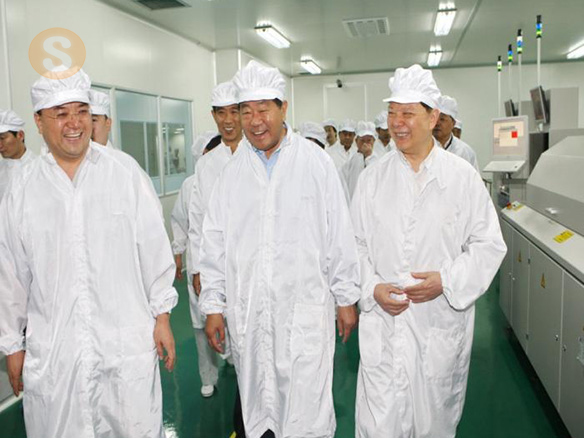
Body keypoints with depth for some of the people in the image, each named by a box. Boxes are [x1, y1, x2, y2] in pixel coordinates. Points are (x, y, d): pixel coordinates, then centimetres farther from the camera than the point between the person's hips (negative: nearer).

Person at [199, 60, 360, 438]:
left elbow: (339, 236, 0)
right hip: (246, 311, 3)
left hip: (306, 309, -2)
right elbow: (216, 242, 8)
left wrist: (346, 299, 2)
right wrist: (213, 306, 7)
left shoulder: (316, 162, -2)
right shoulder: (233, 171, 4)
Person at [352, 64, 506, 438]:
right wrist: (372, 288, -10)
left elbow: (489, 244, -1)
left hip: (442, 323, 0)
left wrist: (446, 281, -14)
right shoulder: (372, 178, 2)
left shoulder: (463, 176, -2)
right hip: (384, 323, 1)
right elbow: (356, 243, 5)